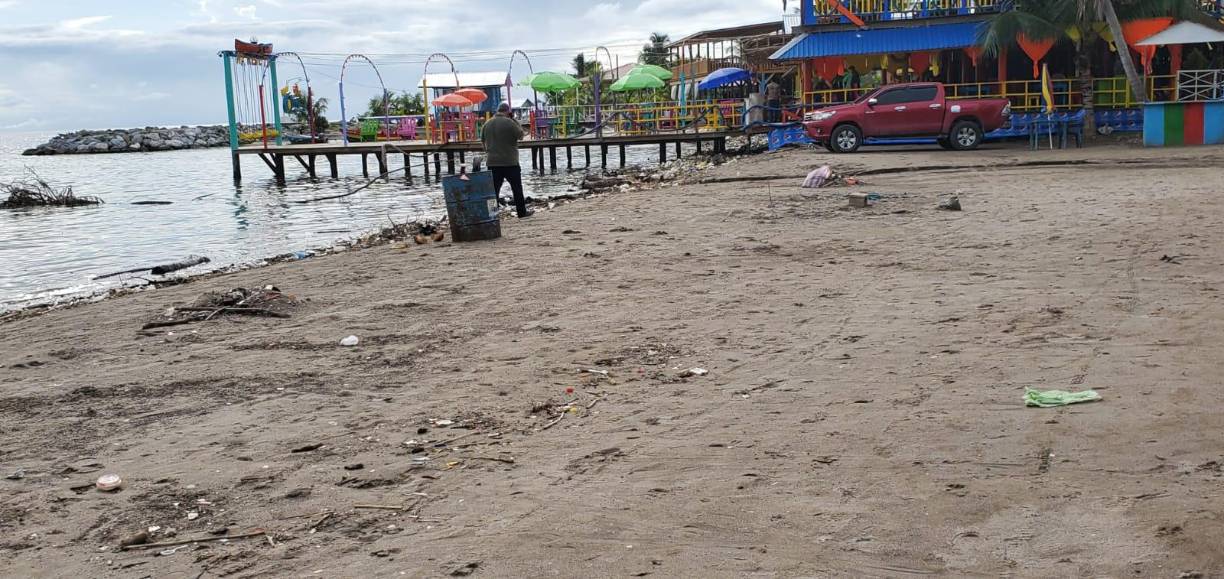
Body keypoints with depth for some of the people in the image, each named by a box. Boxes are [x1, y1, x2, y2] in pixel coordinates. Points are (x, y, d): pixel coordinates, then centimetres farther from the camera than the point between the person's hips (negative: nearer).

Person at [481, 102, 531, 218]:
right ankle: (522, 212, 13)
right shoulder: (509, 122, -12)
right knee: (517, 187, 8)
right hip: (510, 162, -4)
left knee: (494, 188, 5)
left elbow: (482, 140, 14)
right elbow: (520, 135, -5)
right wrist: (516, 121, 3)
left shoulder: (487, 124, 6)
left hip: (492, 162, 4)